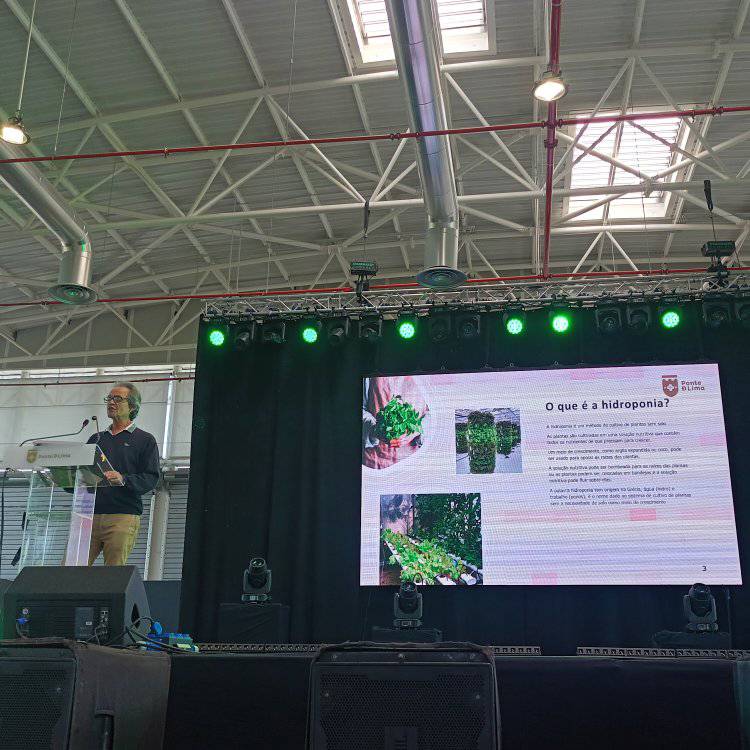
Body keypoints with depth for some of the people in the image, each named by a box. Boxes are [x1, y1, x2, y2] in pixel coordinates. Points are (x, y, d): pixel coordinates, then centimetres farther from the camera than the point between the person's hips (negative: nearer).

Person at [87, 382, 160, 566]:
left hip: (123, 517, -4)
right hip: (89, 514, 4)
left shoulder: (144, 440, 10)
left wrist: (123, 480, -19)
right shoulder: (96, 438, 24)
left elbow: (151, 478, -2)